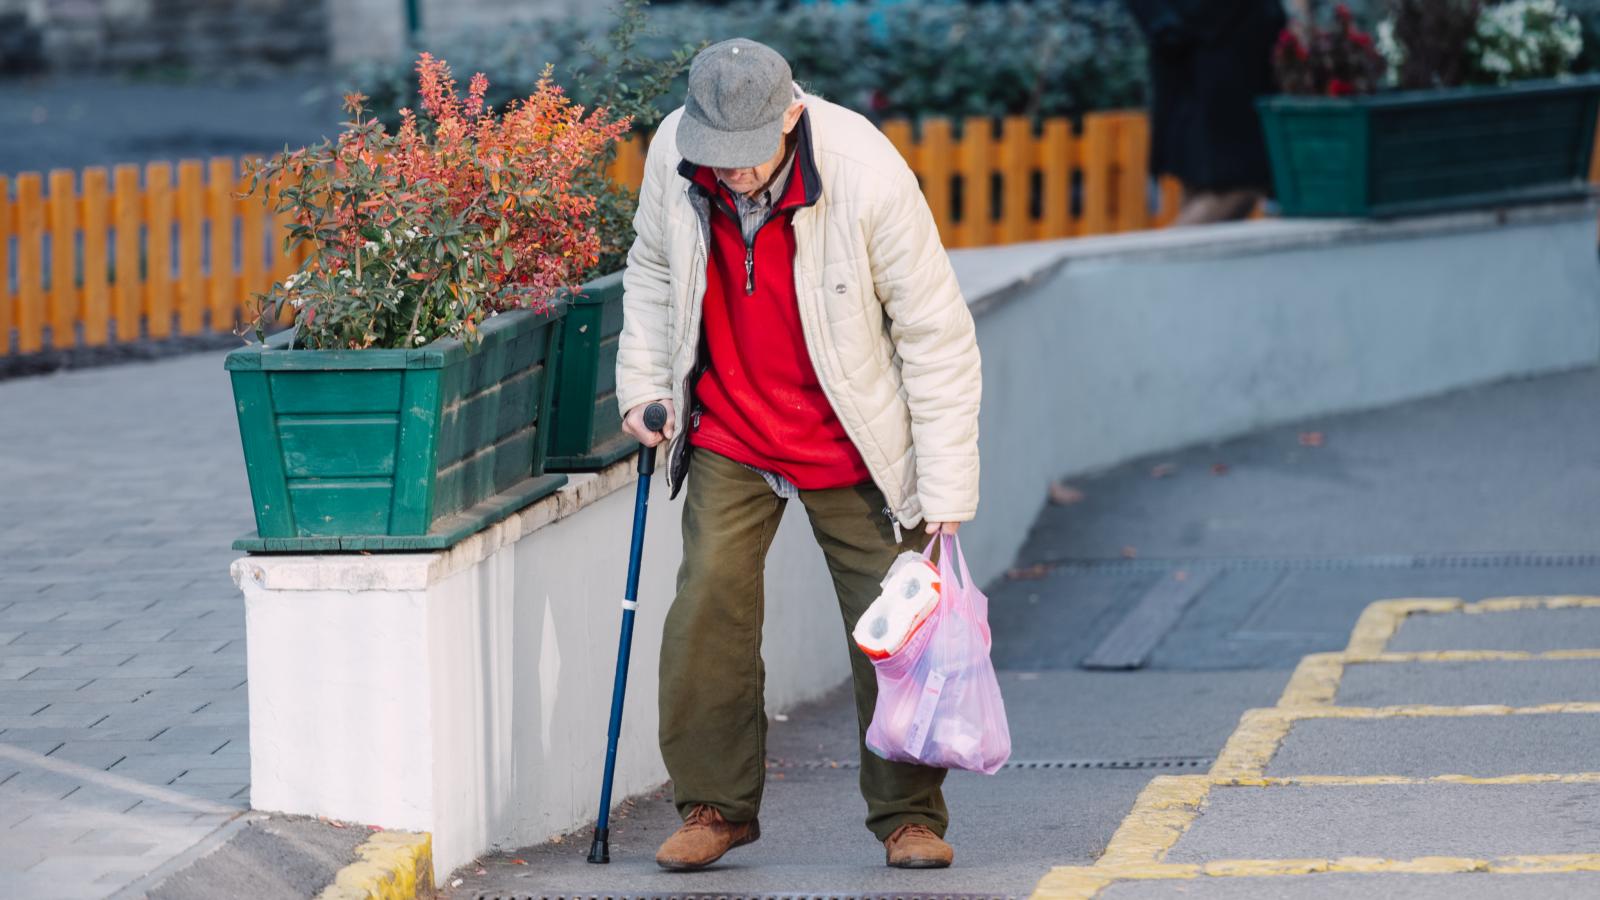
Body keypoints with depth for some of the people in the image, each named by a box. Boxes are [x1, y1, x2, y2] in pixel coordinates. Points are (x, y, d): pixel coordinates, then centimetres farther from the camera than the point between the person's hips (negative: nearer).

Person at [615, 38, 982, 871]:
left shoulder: (868, 177, -26)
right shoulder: (673, 153, -15)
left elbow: (938, 339, -18)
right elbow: (653, 269, 9)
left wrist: (948, 492, -17)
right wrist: (643, 383, 1)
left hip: (851, 442, -3)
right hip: (727, 435, 3)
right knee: (709, 605, -7)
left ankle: (910, 815, 13)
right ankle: (715, 804, 7)